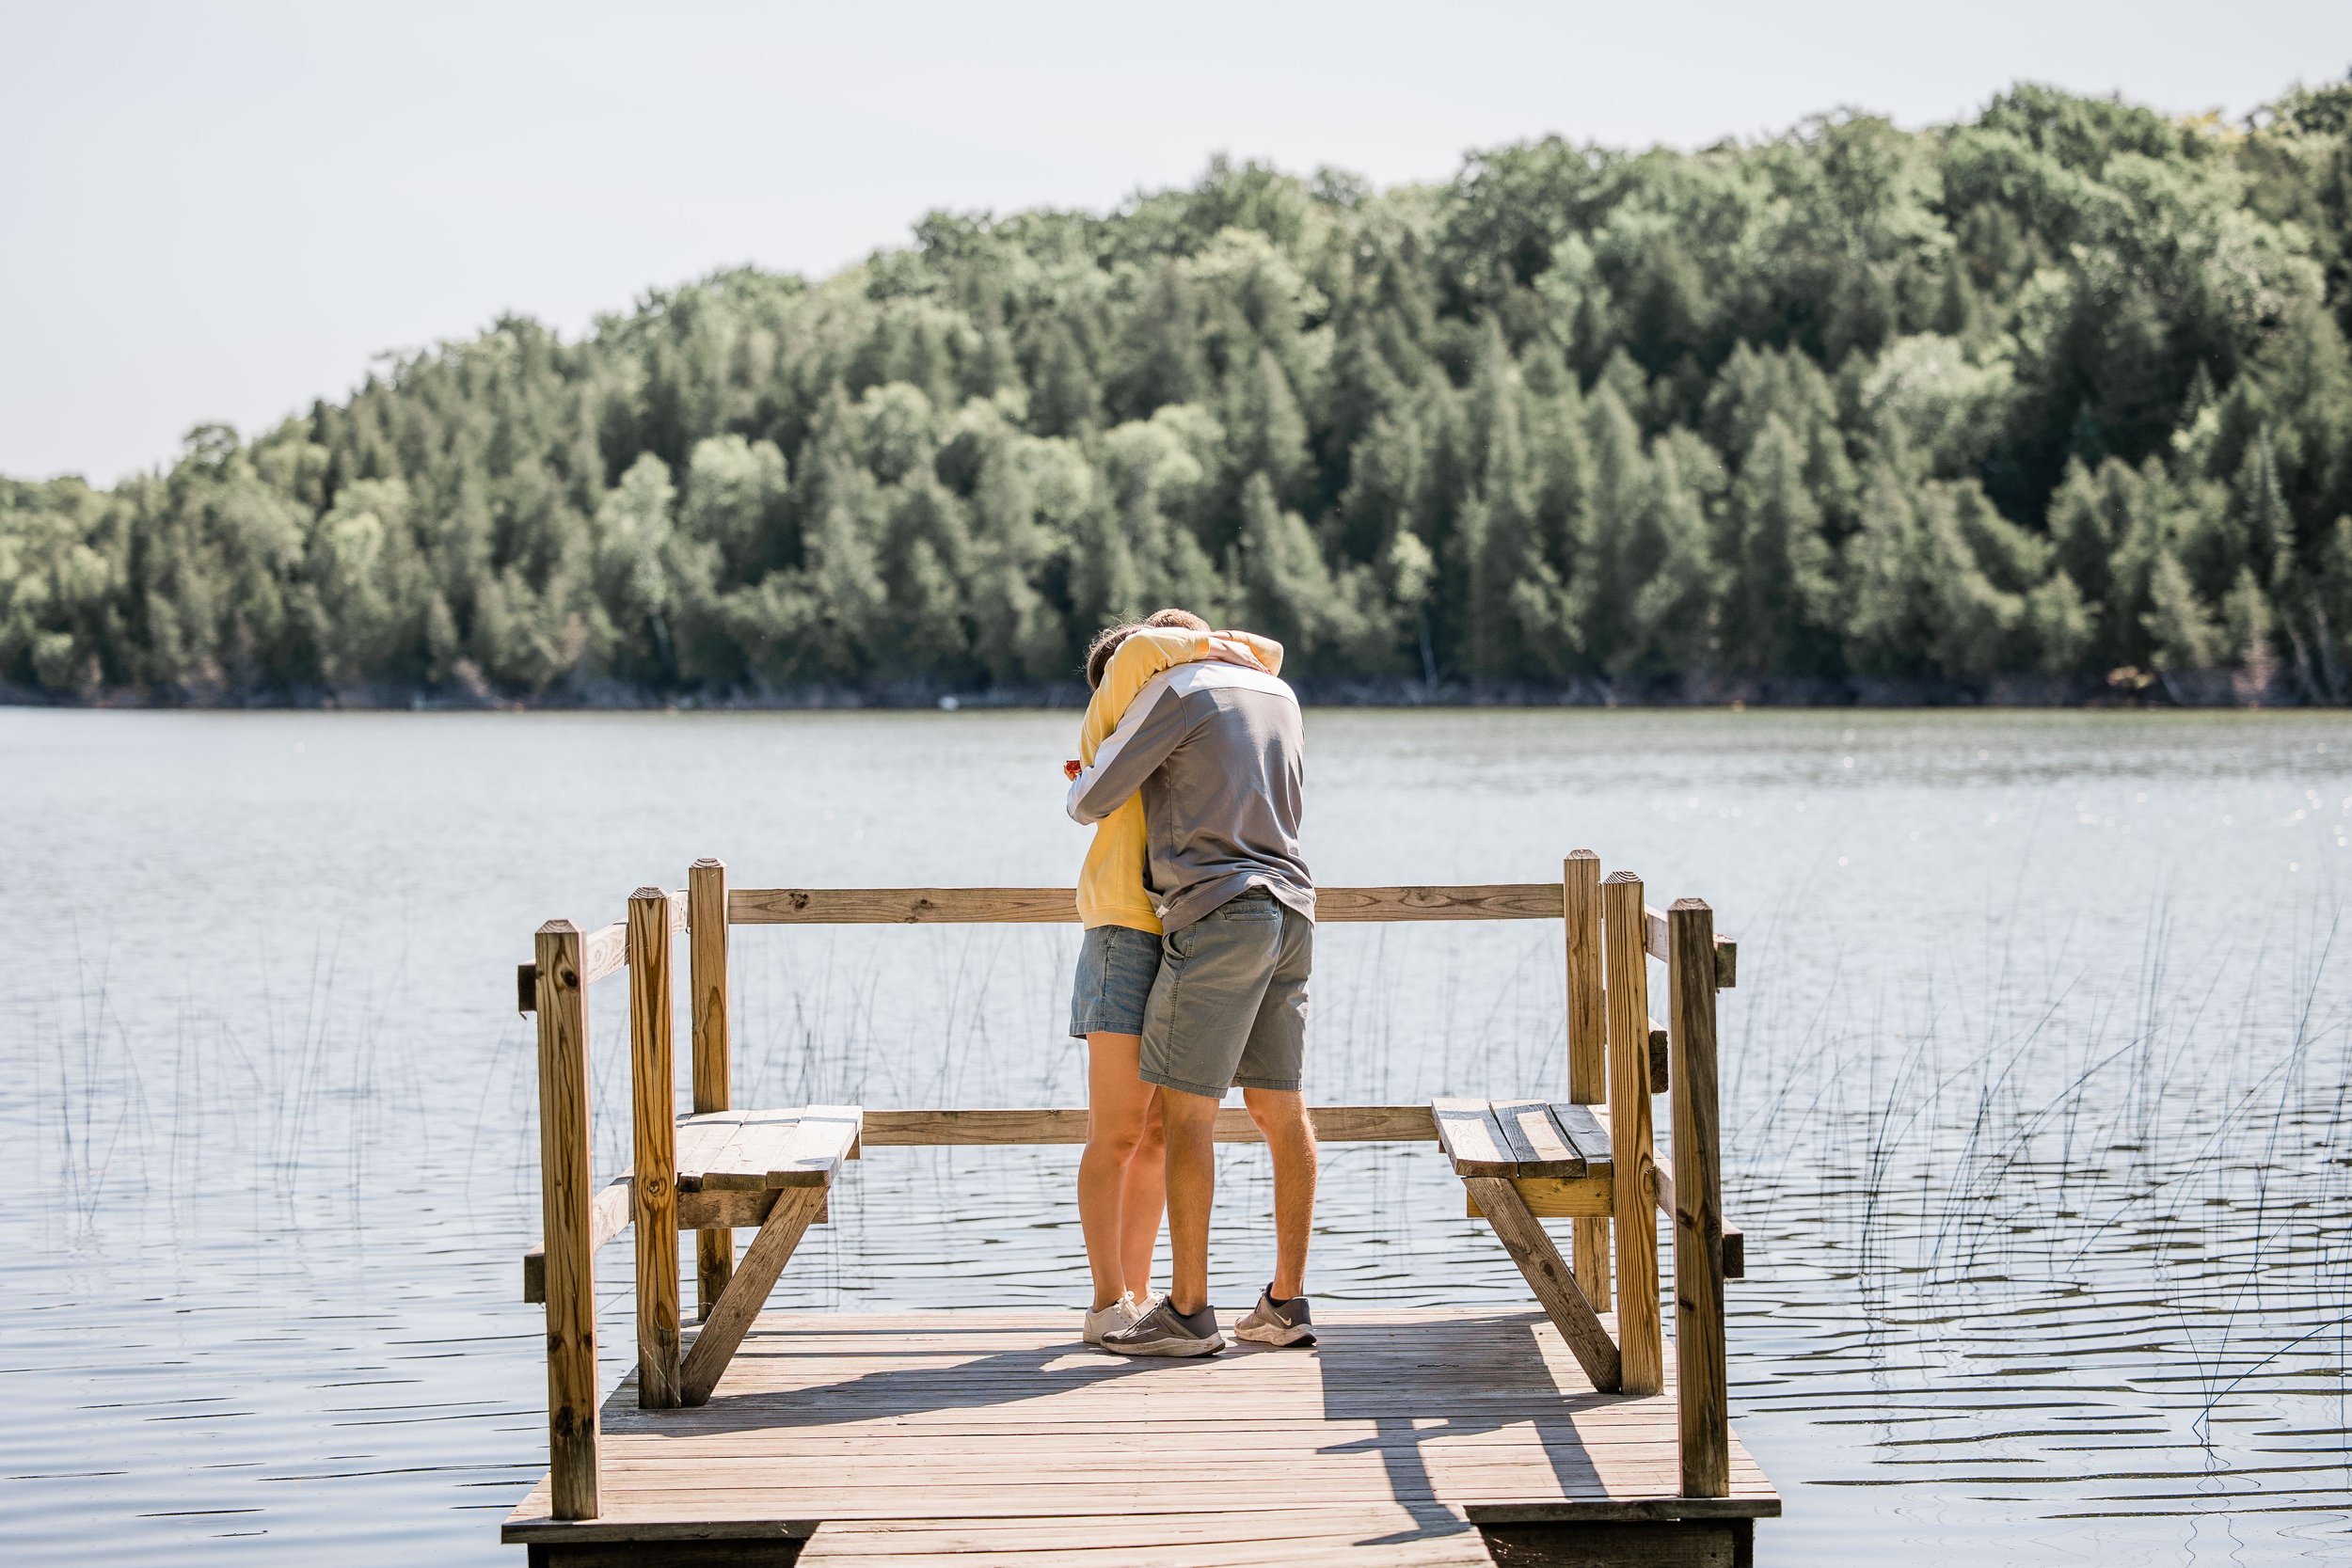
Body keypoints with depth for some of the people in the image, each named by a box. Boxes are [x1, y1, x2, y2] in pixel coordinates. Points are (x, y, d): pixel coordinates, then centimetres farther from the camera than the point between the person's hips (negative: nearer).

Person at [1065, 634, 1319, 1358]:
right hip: (1288, 914, 8)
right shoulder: (1279, 694, 20)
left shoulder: (1174, 690, -3)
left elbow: (1093, 799, -2)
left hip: (1219, 914, -8)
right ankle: (1286, 1302, 9)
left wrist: (1082, 788, 22)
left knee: (1185, 1108, -5)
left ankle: (1188, 1310, -6)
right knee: (1277, 1107, 9)